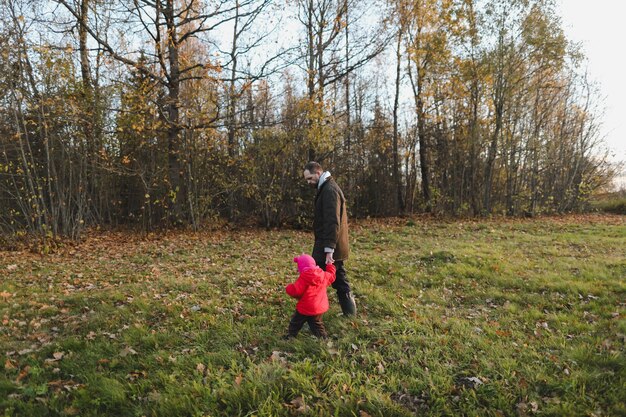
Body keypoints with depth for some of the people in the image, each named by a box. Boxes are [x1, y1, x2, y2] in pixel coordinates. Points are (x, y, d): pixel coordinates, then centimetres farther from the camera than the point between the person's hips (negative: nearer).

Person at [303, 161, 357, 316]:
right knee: (339, 278, 16)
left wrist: (328, 249, -26)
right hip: (336, 247, 10)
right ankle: (349, 310, 25)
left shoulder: (329, 190, -17)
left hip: (326, 248, -10)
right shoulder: (327, 188, 16)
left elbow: (332, 223, -24)